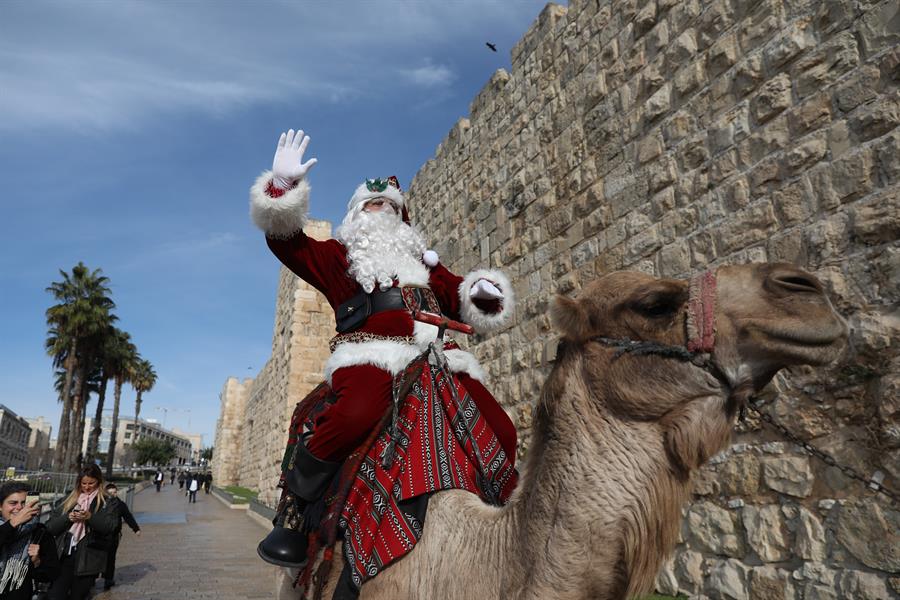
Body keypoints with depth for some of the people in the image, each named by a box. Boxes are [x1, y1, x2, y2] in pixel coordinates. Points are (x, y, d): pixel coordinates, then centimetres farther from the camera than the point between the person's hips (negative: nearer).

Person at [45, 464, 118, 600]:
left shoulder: (106, 502, 1)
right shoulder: (70, 500, 12)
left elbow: (110, 526, -13)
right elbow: (50, 526, 8)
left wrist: (90, 517, -26)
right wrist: (67, 518, -11)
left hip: (88, 561, -2)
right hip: (64, 556, 2)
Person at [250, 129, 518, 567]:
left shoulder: (424, 260, 35)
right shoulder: (338, 255, 25)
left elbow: (463, 301, 33)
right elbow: (284, 239, 13)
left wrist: (484, 292, 9)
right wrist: (284, 185, -2)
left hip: (436, 353, 5)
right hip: (372, 351, -4)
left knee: (501, 432, -11)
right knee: (356, 413, -38)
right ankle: (297, 513, -14)